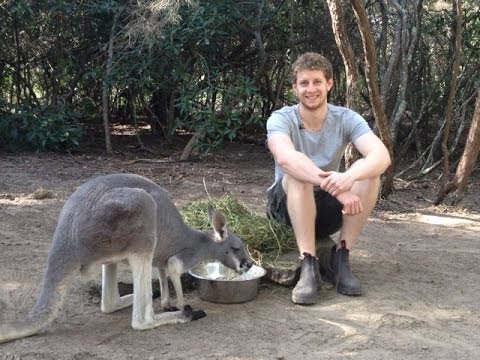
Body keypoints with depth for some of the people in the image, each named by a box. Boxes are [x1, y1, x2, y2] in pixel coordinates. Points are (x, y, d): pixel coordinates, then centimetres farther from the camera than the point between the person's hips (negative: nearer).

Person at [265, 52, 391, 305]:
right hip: (287, 204, -2)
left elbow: (382, 156, -28)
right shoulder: (281, 119, -16)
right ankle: (308, 266, -31)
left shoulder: (345, 119, -10)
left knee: (368, 171, -24)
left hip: (327, 208, 3)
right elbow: (285, 158, -39)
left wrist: (349, 177, -49)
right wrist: (335, 186, -52)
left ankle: (340, 260, -19)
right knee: (298, 175, -34)